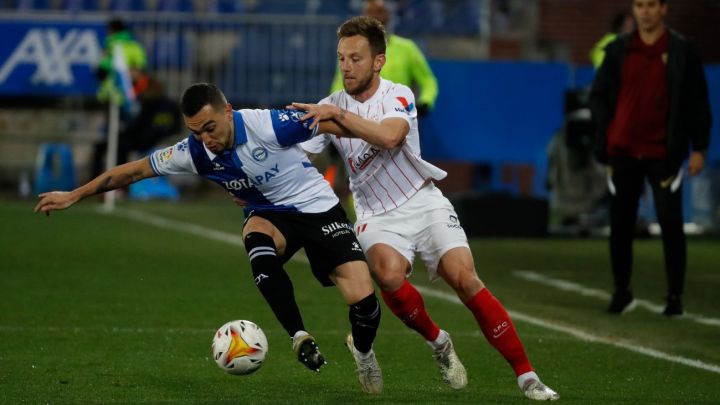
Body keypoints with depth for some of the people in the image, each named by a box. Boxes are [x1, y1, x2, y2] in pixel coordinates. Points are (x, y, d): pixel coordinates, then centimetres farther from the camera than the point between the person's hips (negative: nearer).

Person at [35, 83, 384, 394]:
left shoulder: (268, 125, -27)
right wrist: (73, 196, 2)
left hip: (318, 209, -3)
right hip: (269, 215, 3)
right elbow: (135, 170, -2)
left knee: (362, 299, -17)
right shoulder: (194, 153, -13)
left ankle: (363, 351, 20)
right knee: (256, 238, -36)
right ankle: (300, 339, -28)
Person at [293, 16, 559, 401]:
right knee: (388, 273, -31)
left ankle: (526, 375, -13)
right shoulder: (330, 107, 0)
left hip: (424, 203, -1)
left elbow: (389, 137, -30)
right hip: (377, 216, 1)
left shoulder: (397, 95, -8)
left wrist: (339, 115, -36)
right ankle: (437, 342, -2)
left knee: (465, 279, -19)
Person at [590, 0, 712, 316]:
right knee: (620, 225, 4)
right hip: (622, 152, 3)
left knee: (670, 223, -6)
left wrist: (699, 148, -2)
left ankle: (675, 296, 2)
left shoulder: (682, 52, 1)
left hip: (663, 154, -3)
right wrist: (606, 129, 0)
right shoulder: (618, 50, 8)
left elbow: (698, 103, 2)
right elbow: (598, 96, 14)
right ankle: (622, 292, 17)